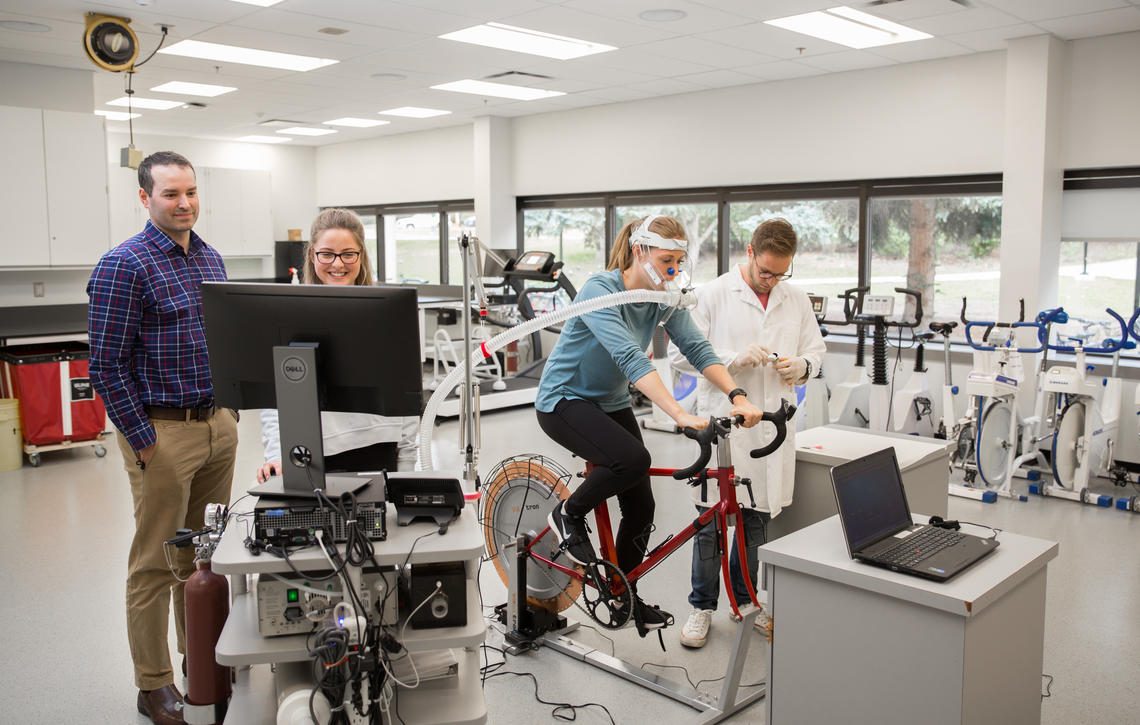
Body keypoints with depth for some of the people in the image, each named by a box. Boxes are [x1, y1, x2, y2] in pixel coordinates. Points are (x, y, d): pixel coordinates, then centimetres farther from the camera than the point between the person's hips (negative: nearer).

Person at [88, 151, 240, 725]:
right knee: (156, 562, 4)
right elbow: (107, 365, -14)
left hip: (218, 424, 7)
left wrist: (231, 411, 12)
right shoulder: (123, 265, -12)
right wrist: (145, 441, -15)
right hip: (162, 431, -7)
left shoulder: (210, 259, 11)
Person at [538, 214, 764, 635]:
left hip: (611, 403, 7)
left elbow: (697, 349, -12)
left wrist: (738, 397, -28)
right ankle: (569, 514, -4)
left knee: (641, 506, 2)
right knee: (633, 459, -32)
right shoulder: (599, 291, -26)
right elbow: (630, 358, -38)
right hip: (565, 400, -7)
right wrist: (680, 415, -48)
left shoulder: (664, 299, -5)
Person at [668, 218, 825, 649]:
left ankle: (744, 598, 30)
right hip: (722, 421, -4)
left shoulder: (796, 299, 9)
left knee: (757, 518, 13)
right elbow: (680, 354, -6)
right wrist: (734, 359, -18)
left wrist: (802, 366, -5)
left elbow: (815, 348, 19)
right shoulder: (714, 294, -4)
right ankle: (702, 607, 15)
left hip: (773, 423, 4)